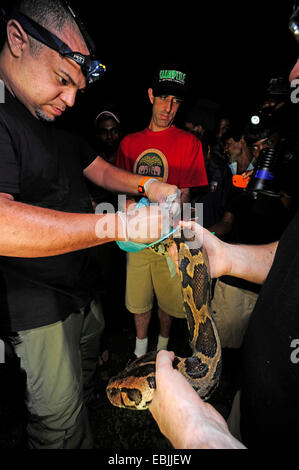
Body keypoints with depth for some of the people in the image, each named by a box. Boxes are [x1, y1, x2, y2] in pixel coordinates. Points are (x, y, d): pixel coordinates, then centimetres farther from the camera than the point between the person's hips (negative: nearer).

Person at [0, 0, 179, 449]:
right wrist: (119, 223, -39)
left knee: (87, 362, 32)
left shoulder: (59, 127, 9)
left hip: (82, 285, 10)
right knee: (61, 419, 9)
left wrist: (147, 186, -10)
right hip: (37, 304, -9)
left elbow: (101, 170, 11)